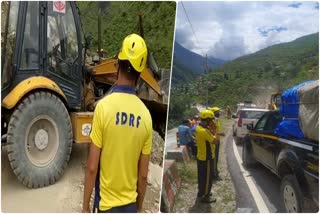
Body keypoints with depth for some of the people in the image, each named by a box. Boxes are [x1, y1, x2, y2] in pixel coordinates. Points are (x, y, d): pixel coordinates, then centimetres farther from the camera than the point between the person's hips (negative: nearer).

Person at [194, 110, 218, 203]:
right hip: (206, 158, -9)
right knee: (207, 178, 4)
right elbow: (214, 141, -20)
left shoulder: (198, 128, 2)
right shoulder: (205, 131, -28)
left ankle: (201, 192, 36)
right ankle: (204, 197, 15)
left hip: (200, 157, 9)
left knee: (201, 176, 22)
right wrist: (215, 135, -5)